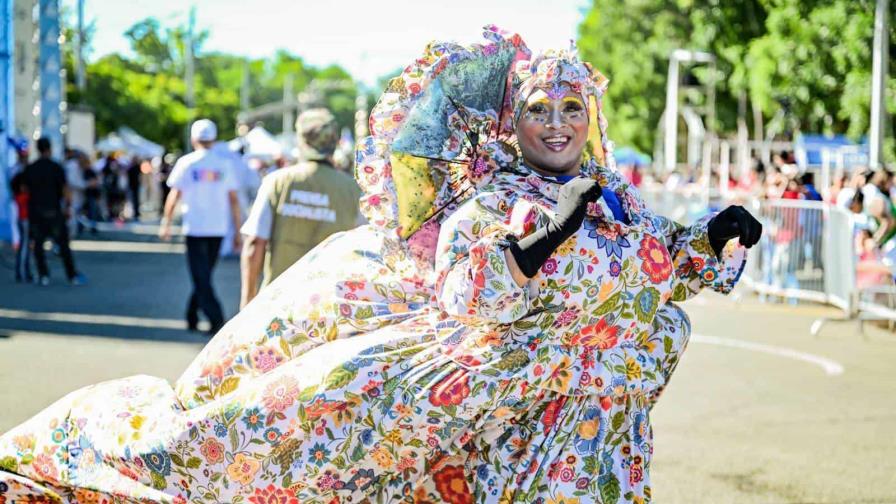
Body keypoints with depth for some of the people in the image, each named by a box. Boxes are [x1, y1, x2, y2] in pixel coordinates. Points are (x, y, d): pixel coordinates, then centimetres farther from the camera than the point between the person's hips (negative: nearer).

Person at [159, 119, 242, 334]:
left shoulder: (186, 163, -4)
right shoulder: (224, 164, 3)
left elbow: (174, 196, -3)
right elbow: (234, 200, 3)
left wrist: (166, 223, 7)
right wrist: (238, 231, 8)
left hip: (195, 228, -3)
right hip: (218, 228, 3)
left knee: (201, 277, -2)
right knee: (204, 274, 16)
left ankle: (216, 318, -18)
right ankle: (192, 318, 22)